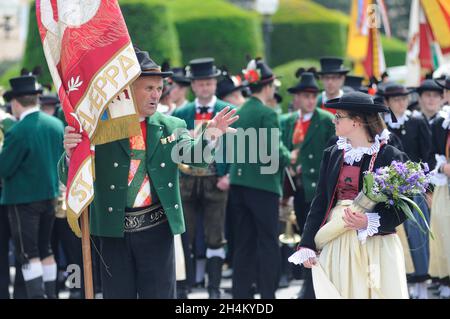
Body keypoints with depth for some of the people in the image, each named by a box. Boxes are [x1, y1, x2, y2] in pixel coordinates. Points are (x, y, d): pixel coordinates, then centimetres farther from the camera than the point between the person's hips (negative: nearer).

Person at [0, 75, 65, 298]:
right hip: (49, 196, 7)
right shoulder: (56, 125, -1)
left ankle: (37, 295, -4)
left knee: (29, 255, 0)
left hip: (23, 200, -7)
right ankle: (50, 293, 22)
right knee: (45, 250, 17)